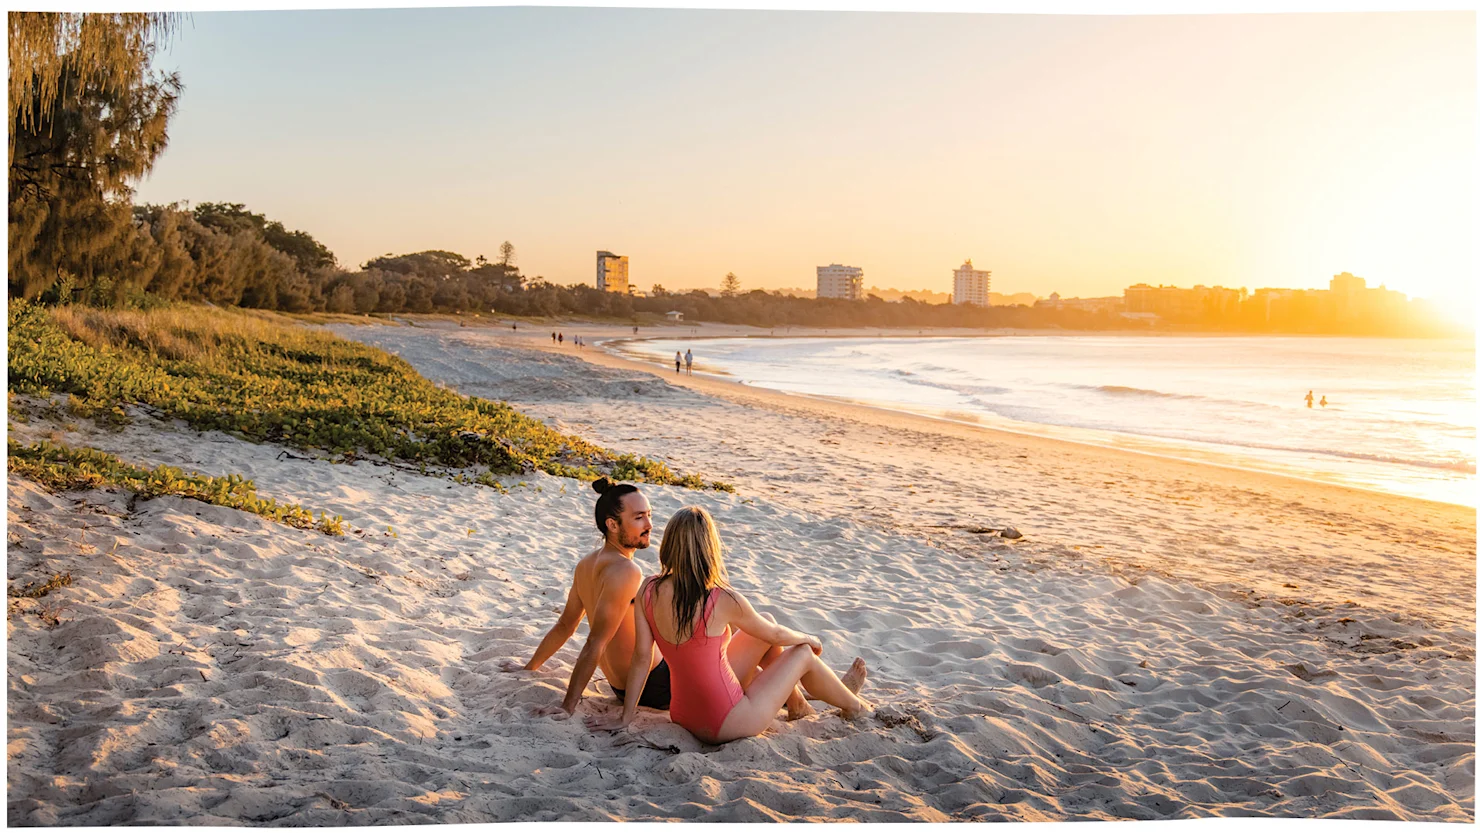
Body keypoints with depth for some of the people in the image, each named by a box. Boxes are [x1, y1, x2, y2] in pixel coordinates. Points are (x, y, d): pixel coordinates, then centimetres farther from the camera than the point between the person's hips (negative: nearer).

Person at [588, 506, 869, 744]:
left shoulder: (648, 591, -10)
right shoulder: (723, 601, -23)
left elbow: (641, 657, -4)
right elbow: (775, 635, -5)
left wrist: (625, 718, 7)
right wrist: (810, 639, 17)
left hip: (684, 715, 6)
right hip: (725, 725, -6)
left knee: (766, 620, 20)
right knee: (802, 653, 17)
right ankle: (852, 704, 45)